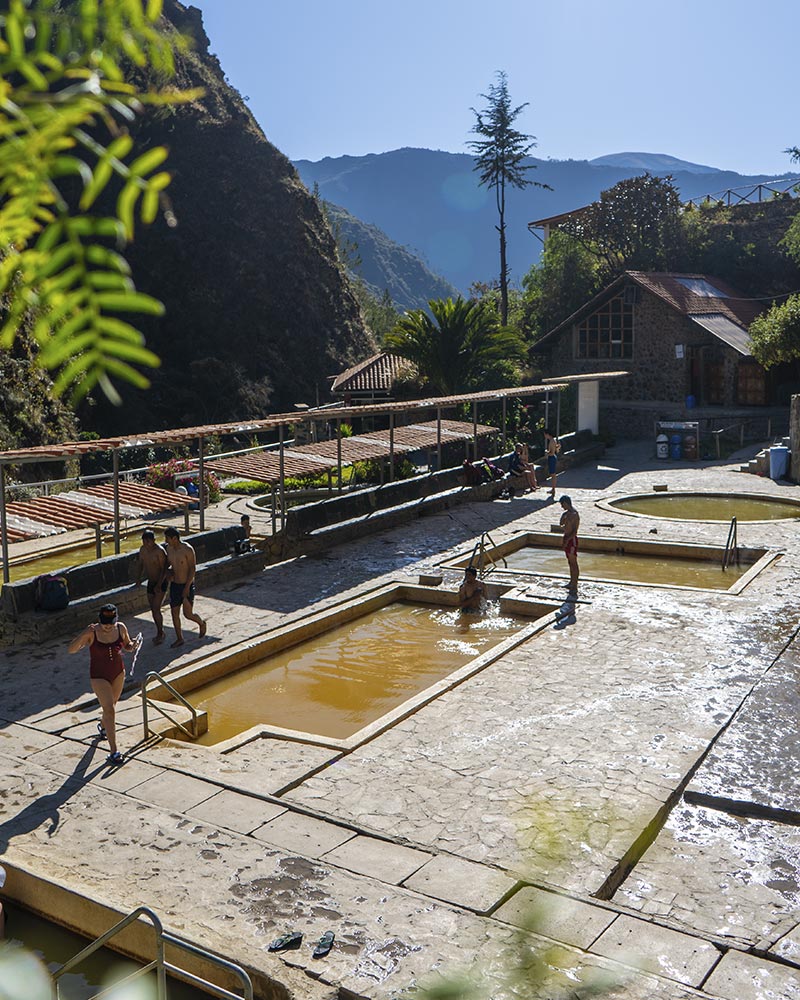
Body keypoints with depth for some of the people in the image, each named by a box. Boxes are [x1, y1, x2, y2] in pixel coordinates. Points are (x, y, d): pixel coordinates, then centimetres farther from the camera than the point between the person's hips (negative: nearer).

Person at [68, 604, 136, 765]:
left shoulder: (121, 628, -11)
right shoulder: (92, 633, -22)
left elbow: (127, 645, 6)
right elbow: (71, 649, -26)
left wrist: (132, 646, -18)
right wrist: (84, 634, -41)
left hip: (118, 673, 5)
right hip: (99, 676, -5)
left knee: (112, 704, 24)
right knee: (109, 709, -13)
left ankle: (102, 726, 58)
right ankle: (113, 751, -10)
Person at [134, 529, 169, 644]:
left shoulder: (159, 551, -20)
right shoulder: (142, 549, 2)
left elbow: (164, 569, -19)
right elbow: (141, 564, 15)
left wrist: (159, 585, -23)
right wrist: (138, 578, 1)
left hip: (161, 583, -7)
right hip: (150, 582, 7)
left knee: (156, 609, -10)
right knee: (153, 609, 12)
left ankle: (160, 633, 5)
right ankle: (160, 632, 25)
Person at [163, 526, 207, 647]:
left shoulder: (187, 549, -17)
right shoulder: (169, 548, 2)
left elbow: (193, 569, -16)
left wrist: (187, 587, -19)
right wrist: (170, 572, -5)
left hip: (187, 585, -6)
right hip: (174, 584, 6)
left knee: (188, 614, -2)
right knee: (174, 613, 6)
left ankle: (202, 623, 28)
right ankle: (179, 638, 19)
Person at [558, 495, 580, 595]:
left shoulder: (574, 514, -19)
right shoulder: (567, 513, 10)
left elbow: (575, 531, -22)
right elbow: (561, 524, 14)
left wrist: (567, 540, -27)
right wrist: (563, 516, -1)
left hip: (572, 539, -9)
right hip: (566, 538, 9)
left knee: (573, 563, -5)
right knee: (570, 562, 18)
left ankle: (574, 587, -1)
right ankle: (572, 582, 30)